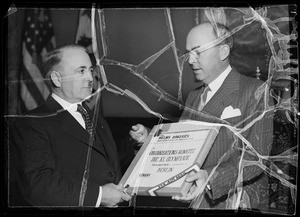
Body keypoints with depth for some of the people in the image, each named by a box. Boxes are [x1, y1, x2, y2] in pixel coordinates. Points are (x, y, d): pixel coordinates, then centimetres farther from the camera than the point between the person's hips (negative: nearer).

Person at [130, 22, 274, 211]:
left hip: (236, 203, -6)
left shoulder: (255, 91, -11)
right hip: (196, 201, 6)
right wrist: (149, 137, -3)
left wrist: (211, 178, -32)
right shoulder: (194, 97, 13)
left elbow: (257, 155, -19)